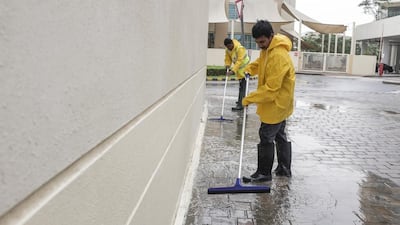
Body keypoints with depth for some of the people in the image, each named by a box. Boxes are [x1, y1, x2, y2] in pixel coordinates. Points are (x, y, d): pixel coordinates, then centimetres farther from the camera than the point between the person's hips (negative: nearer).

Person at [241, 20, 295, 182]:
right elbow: (260, 63, 26)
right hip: (279, 103, 10)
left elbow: (271, 88, -29)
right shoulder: (268, 49, 3)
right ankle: (284, 168, 30)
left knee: (266, 137, -2)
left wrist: (250, 98, -23)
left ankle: (264, 173, 10)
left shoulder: (278, 56, -28)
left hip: (276, 104, -10)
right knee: (279, 135, 17)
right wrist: (249, 69, 9)